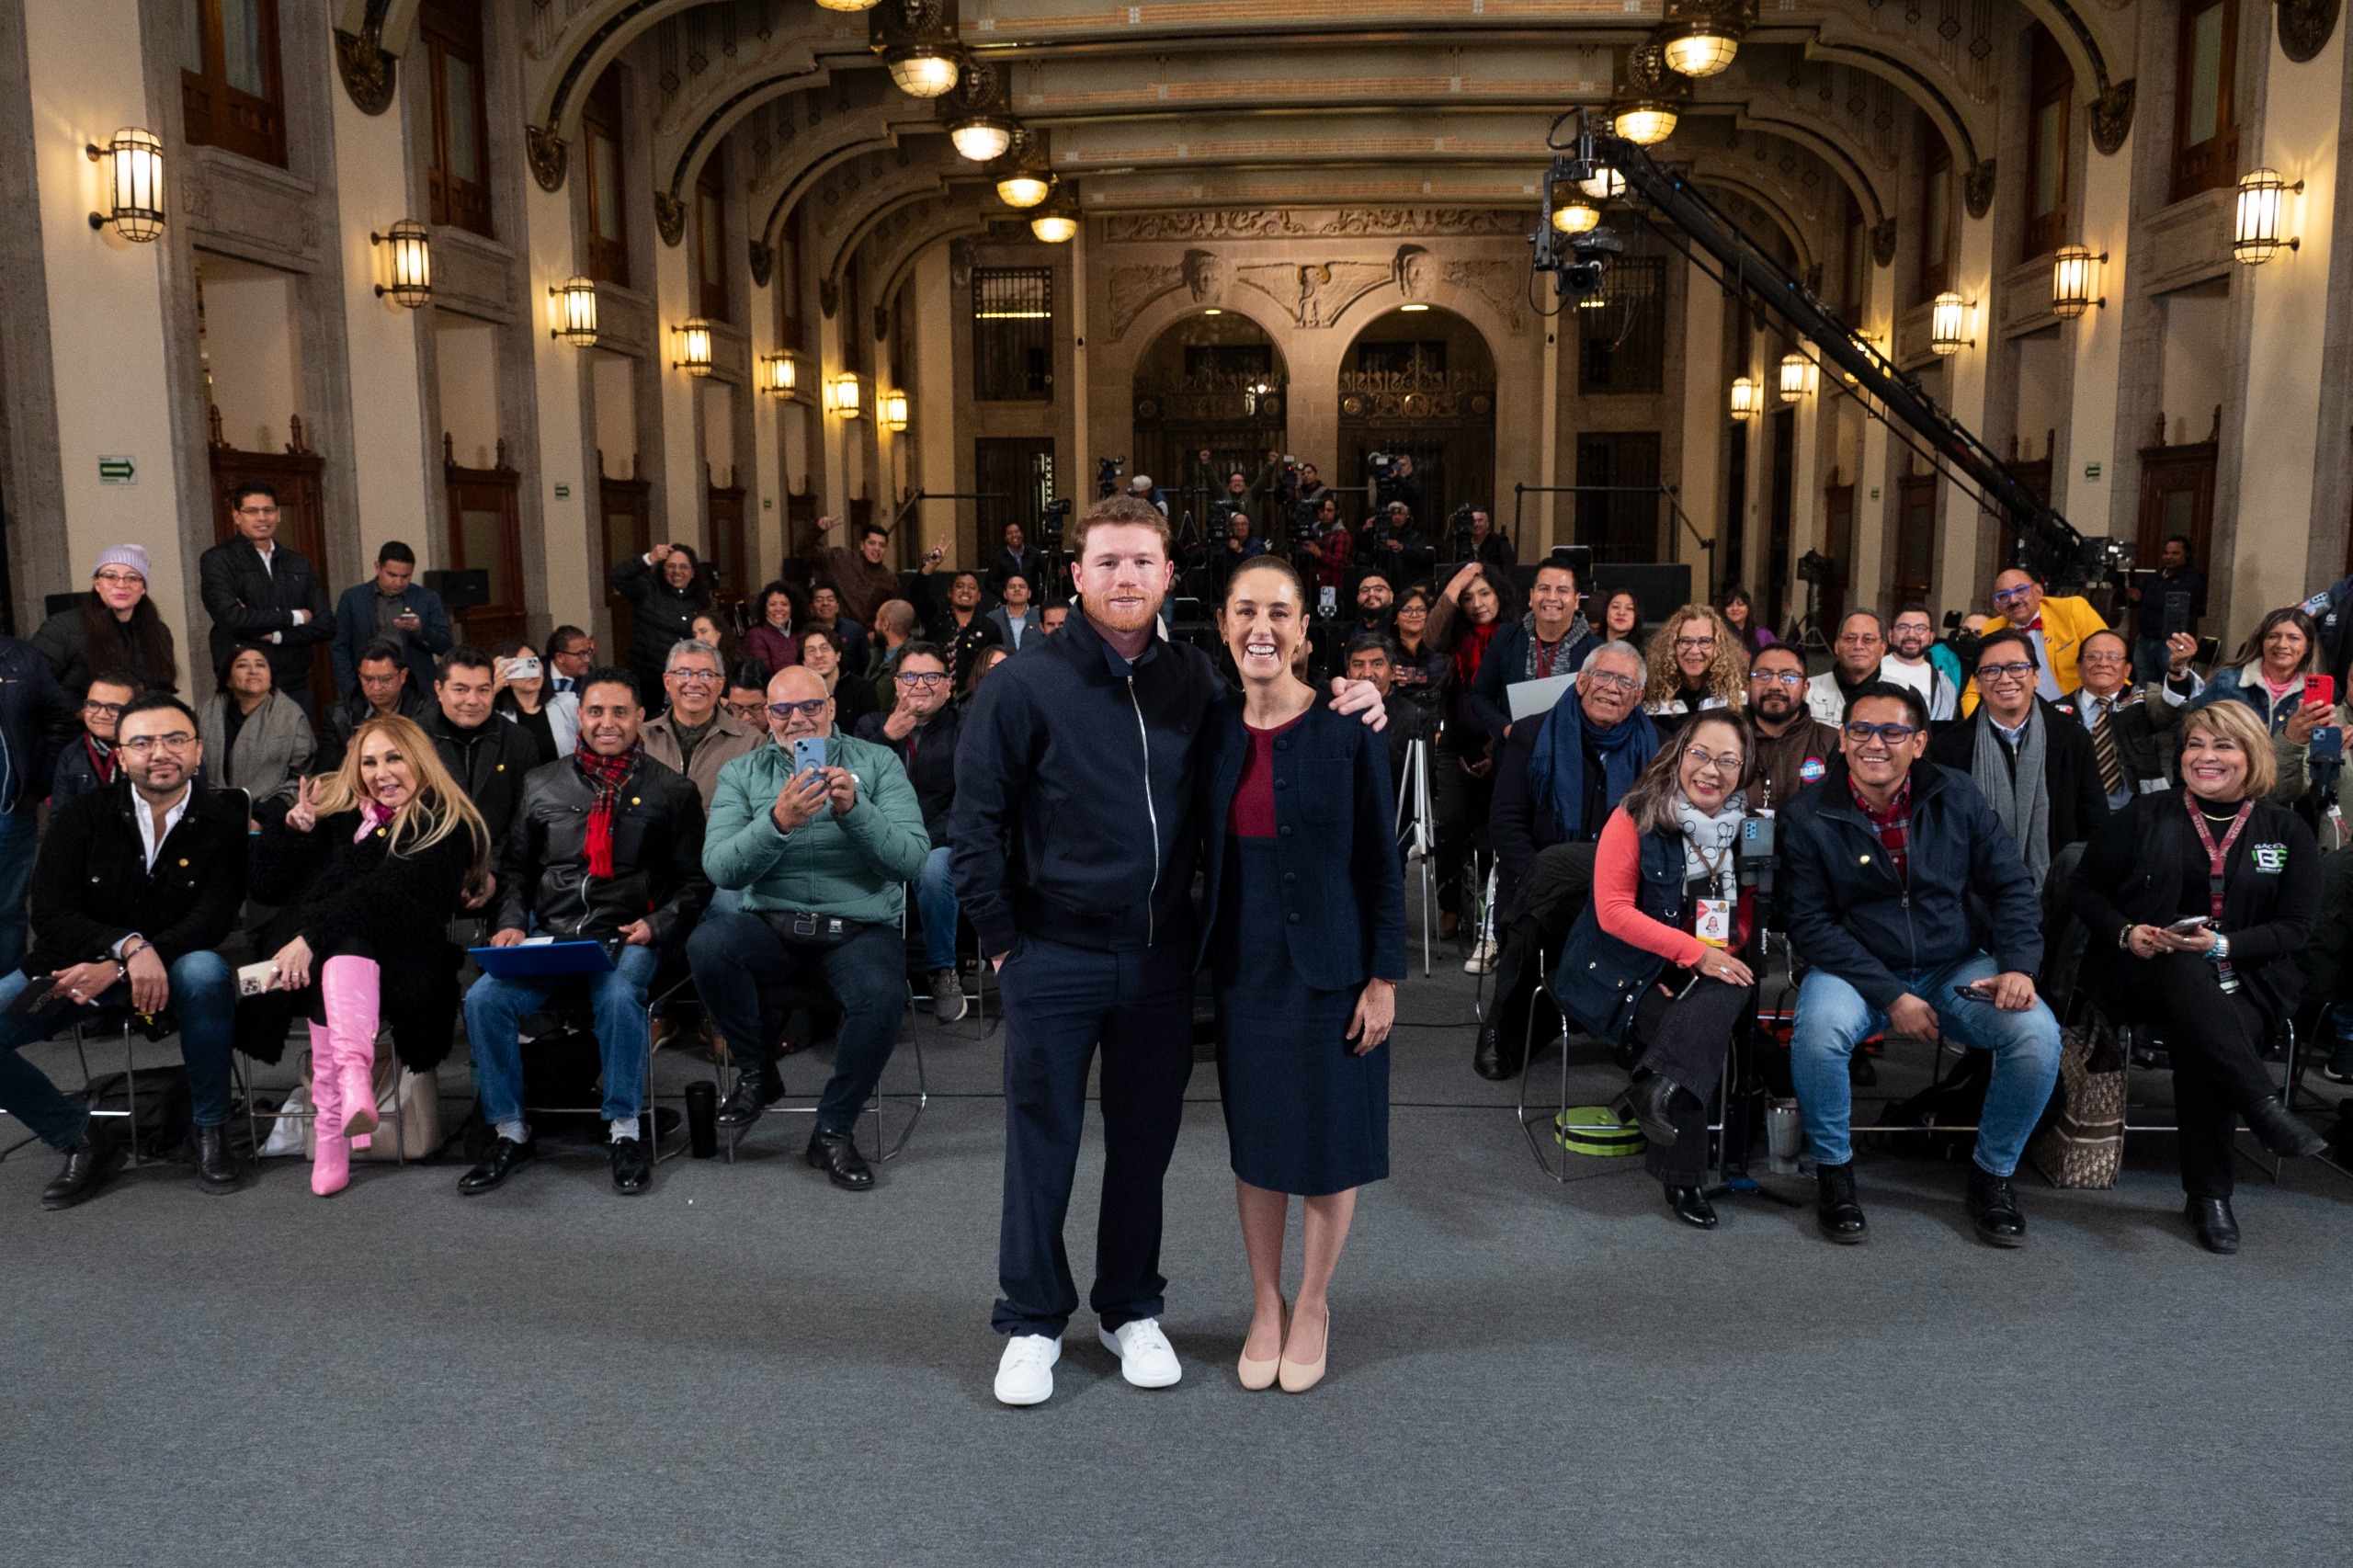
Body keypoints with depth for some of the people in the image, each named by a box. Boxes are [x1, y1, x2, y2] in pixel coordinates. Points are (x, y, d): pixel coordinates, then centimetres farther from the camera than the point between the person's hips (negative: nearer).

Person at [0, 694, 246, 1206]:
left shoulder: (225, 823, -5)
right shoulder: (80, 816, -2)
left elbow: (211, 922, -12)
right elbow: (51, 915, -10)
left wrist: (115, 969, -25)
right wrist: (128, 945, -30)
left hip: (177, 966, -2)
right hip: (75, 965, 2)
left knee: (206, 972, -37)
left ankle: (209, 1129, -16)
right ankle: (82, 1140, -2)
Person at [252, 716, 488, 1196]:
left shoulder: (446, 828, 4)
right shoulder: (336, 816, 22)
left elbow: (385, 893, -12)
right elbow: (266, 889, 20)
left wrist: (311, 938, -23)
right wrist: (294, 828, 5)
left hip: (395, 964, -3)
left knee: (344, 939, -36)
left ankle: (332, 1129, -52)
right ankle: (353, 1072, -55)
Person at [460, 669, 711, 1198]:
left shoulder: (672, 791, 8)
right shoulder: (542, 785, 16)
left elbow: (694, 879, 7)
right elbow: (515, 866, 20)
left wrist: (656, 924, -9)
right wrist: (512, 922, 2)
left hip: (626, 937, -3)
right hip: (547, 935, 3)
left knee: (619, 998, -35)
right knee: (483, 999, -22)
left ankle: (624, 1130, -16)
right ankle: (511, 1133, -5)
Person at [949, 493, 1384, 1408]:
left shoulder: (1197, 682, 4)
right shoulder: (1024, 687, -7)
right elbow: (975, 824, -4)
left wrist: (1348, 710, -1)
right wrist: (1002, 940, -6)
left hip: (1160, 957, 3)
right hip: (1054, 957, -3)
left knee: (1145, 1142, 14)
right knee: (1042, 1144, 7)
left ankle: (1131, 1309, 32)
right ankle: (1032, 1323, 24)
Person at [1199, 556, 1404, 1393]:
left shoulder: (1347, 728, -9)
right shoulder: (1211, 730, 1)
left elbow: (1381, 862, -6)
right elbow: (1206, 857, 9)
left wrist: (1384, 977, -9)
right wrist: (1208, 947, 4)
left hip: (1330, 964, -3)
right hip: (1244, 968, 3)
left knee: (1328, 1142, 8)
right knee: (1254, 1141, 12)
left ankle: (1313, 1303, 29)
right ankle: (1265, 1305, 31)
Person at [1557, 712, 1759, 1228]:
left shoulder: (1744, 828, 4)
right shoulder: (1636, 818, -9)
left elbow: (1745, 915, 10)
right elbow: (1612, 910, -15)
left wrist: (1724, 951, -14)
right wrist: (1695, 953, -22)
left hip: (1696, 974, 5)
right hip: (1619, 973, -4)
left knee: (1735, 988, -29)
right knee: (1700, 1029, -29)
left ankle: (1657, 1090, -34)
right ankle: (1683, 1180, -22)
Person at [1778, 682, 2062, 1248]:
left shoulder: (1956, 797, 1)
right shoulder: (1808, 816, -7)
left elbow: (2011, 887, 4)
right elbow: (1811, 923, -10)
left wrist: (2018, 966, -14)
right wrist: (1890, 996, -19)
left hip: (1954, 968, 3)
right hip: (1857, 970, -2)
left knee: (2038, 1035, -23)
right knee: (1818, 1031, -35)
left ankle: (1993, 1172, 2)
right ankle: (1833, 1169, -8)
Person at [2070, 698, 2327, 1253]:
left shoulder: (2286, 831, 10)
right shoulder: (2145, 816, 9)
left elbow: (2296, 926, 5)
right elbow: (2088, 889, 9)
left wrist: (2222, 945, -12)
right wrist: (2126, 932, -11)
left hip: (2243, 979, 0)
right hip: (2147, 972, 0)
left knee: (2199, 1040, -34)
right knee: (2184, 970, -39)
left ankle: (2209, 1194, -24)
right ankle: (2264, 1108, -43)